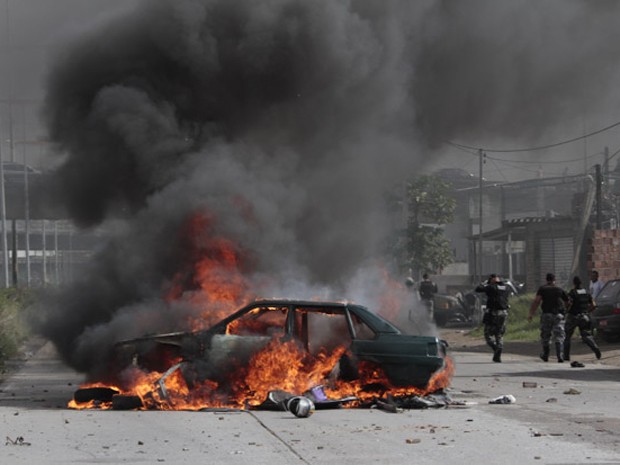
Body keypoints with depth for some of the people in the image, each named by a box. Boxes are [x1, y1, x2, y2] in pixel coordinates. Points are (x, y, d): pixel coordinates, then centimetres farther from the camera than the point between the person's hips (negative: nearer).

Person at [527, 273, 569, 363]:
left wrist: (531, 314, -9)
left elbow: (536, 301, -7)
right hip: (559, 315, 1)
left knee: (545, 336, 15)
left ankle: (545, 355, 26)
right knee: (559, 337, -2)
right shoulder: (560, 290, 11)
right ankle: (560, 356, -17)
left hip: (546, 314, -1)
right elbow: (567, 303, 16)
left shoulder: (542, 289, 5)